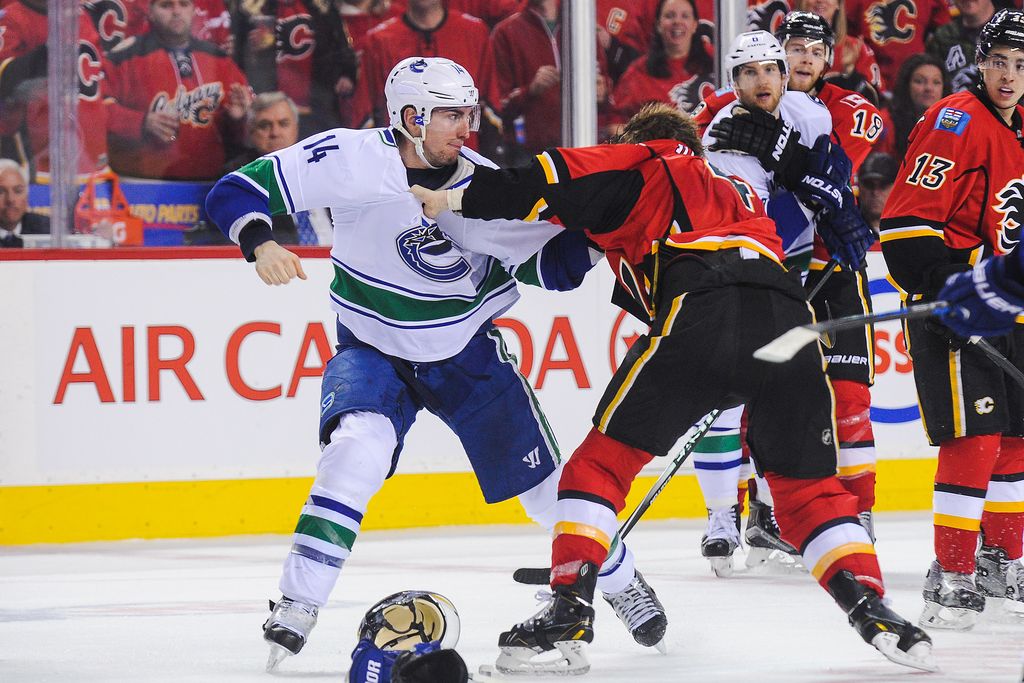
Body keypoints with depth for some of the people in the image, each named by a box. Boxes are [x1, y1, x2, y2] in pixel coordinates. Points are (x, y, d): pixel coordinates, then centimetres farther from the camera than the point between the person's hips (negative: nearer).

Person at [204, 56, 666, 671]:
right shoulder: (349, 159, -20)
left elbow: (551, 262, -3)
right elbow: (236, 193, -18)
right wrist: (261, 244, -36)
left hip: (468, 351, 2)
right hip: (374, 352, -2)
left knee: (543, 482, 4)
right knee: (359, 449, -30)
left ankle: (621, 580, 31)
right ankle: (298, 605, -21)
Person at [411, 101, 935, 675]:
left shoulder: (644, 168, 23)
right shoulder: (741, 194, 42)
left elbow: (560, 181, 9)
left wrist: (455, 199, 12)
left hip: (703, 315, -5)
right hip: (790, 318, 5)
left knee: (607, 455, 5)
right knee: (810, 486, 19)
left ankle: (569, 612, -7)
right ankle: (874, 613, 3)